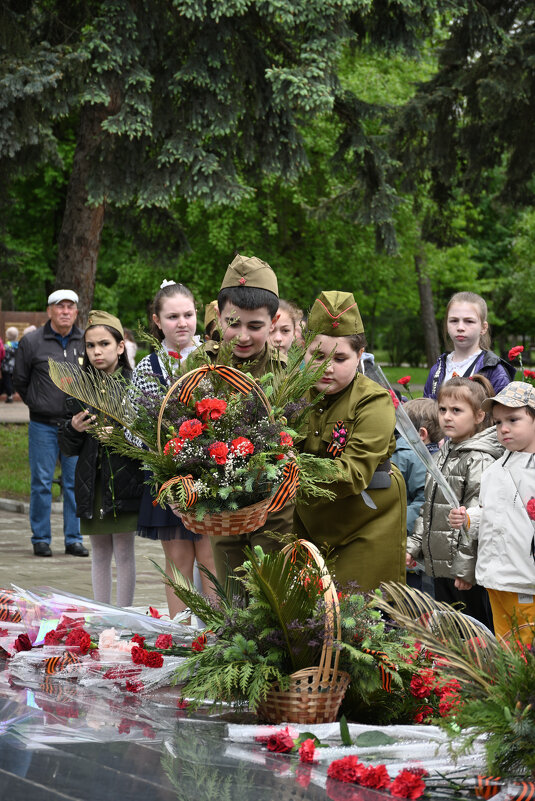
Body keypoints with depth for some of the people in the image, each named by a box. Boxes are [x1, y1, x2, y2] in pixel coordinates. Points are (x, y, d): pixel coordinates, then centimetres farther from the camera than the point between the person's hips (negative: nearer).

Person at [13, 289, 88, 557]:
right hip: (43, 425, -2)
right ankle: (41, 538, 9)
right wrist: (37, 405, 8)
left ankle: (74, 538, 13)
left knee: (76, 483, 5)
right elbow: (20, 381, 8)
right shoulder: (32, 342, -2)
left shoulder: (86, 342, 5)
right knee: (42, 483, 0)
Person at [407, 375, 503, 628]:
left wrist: (466, 568, -20)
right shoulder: (442, 456, 14)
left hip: (467, 572, -9)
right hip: (440, 567, 9)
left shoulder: (480, 462, -14)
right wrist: (413, 546, 15)